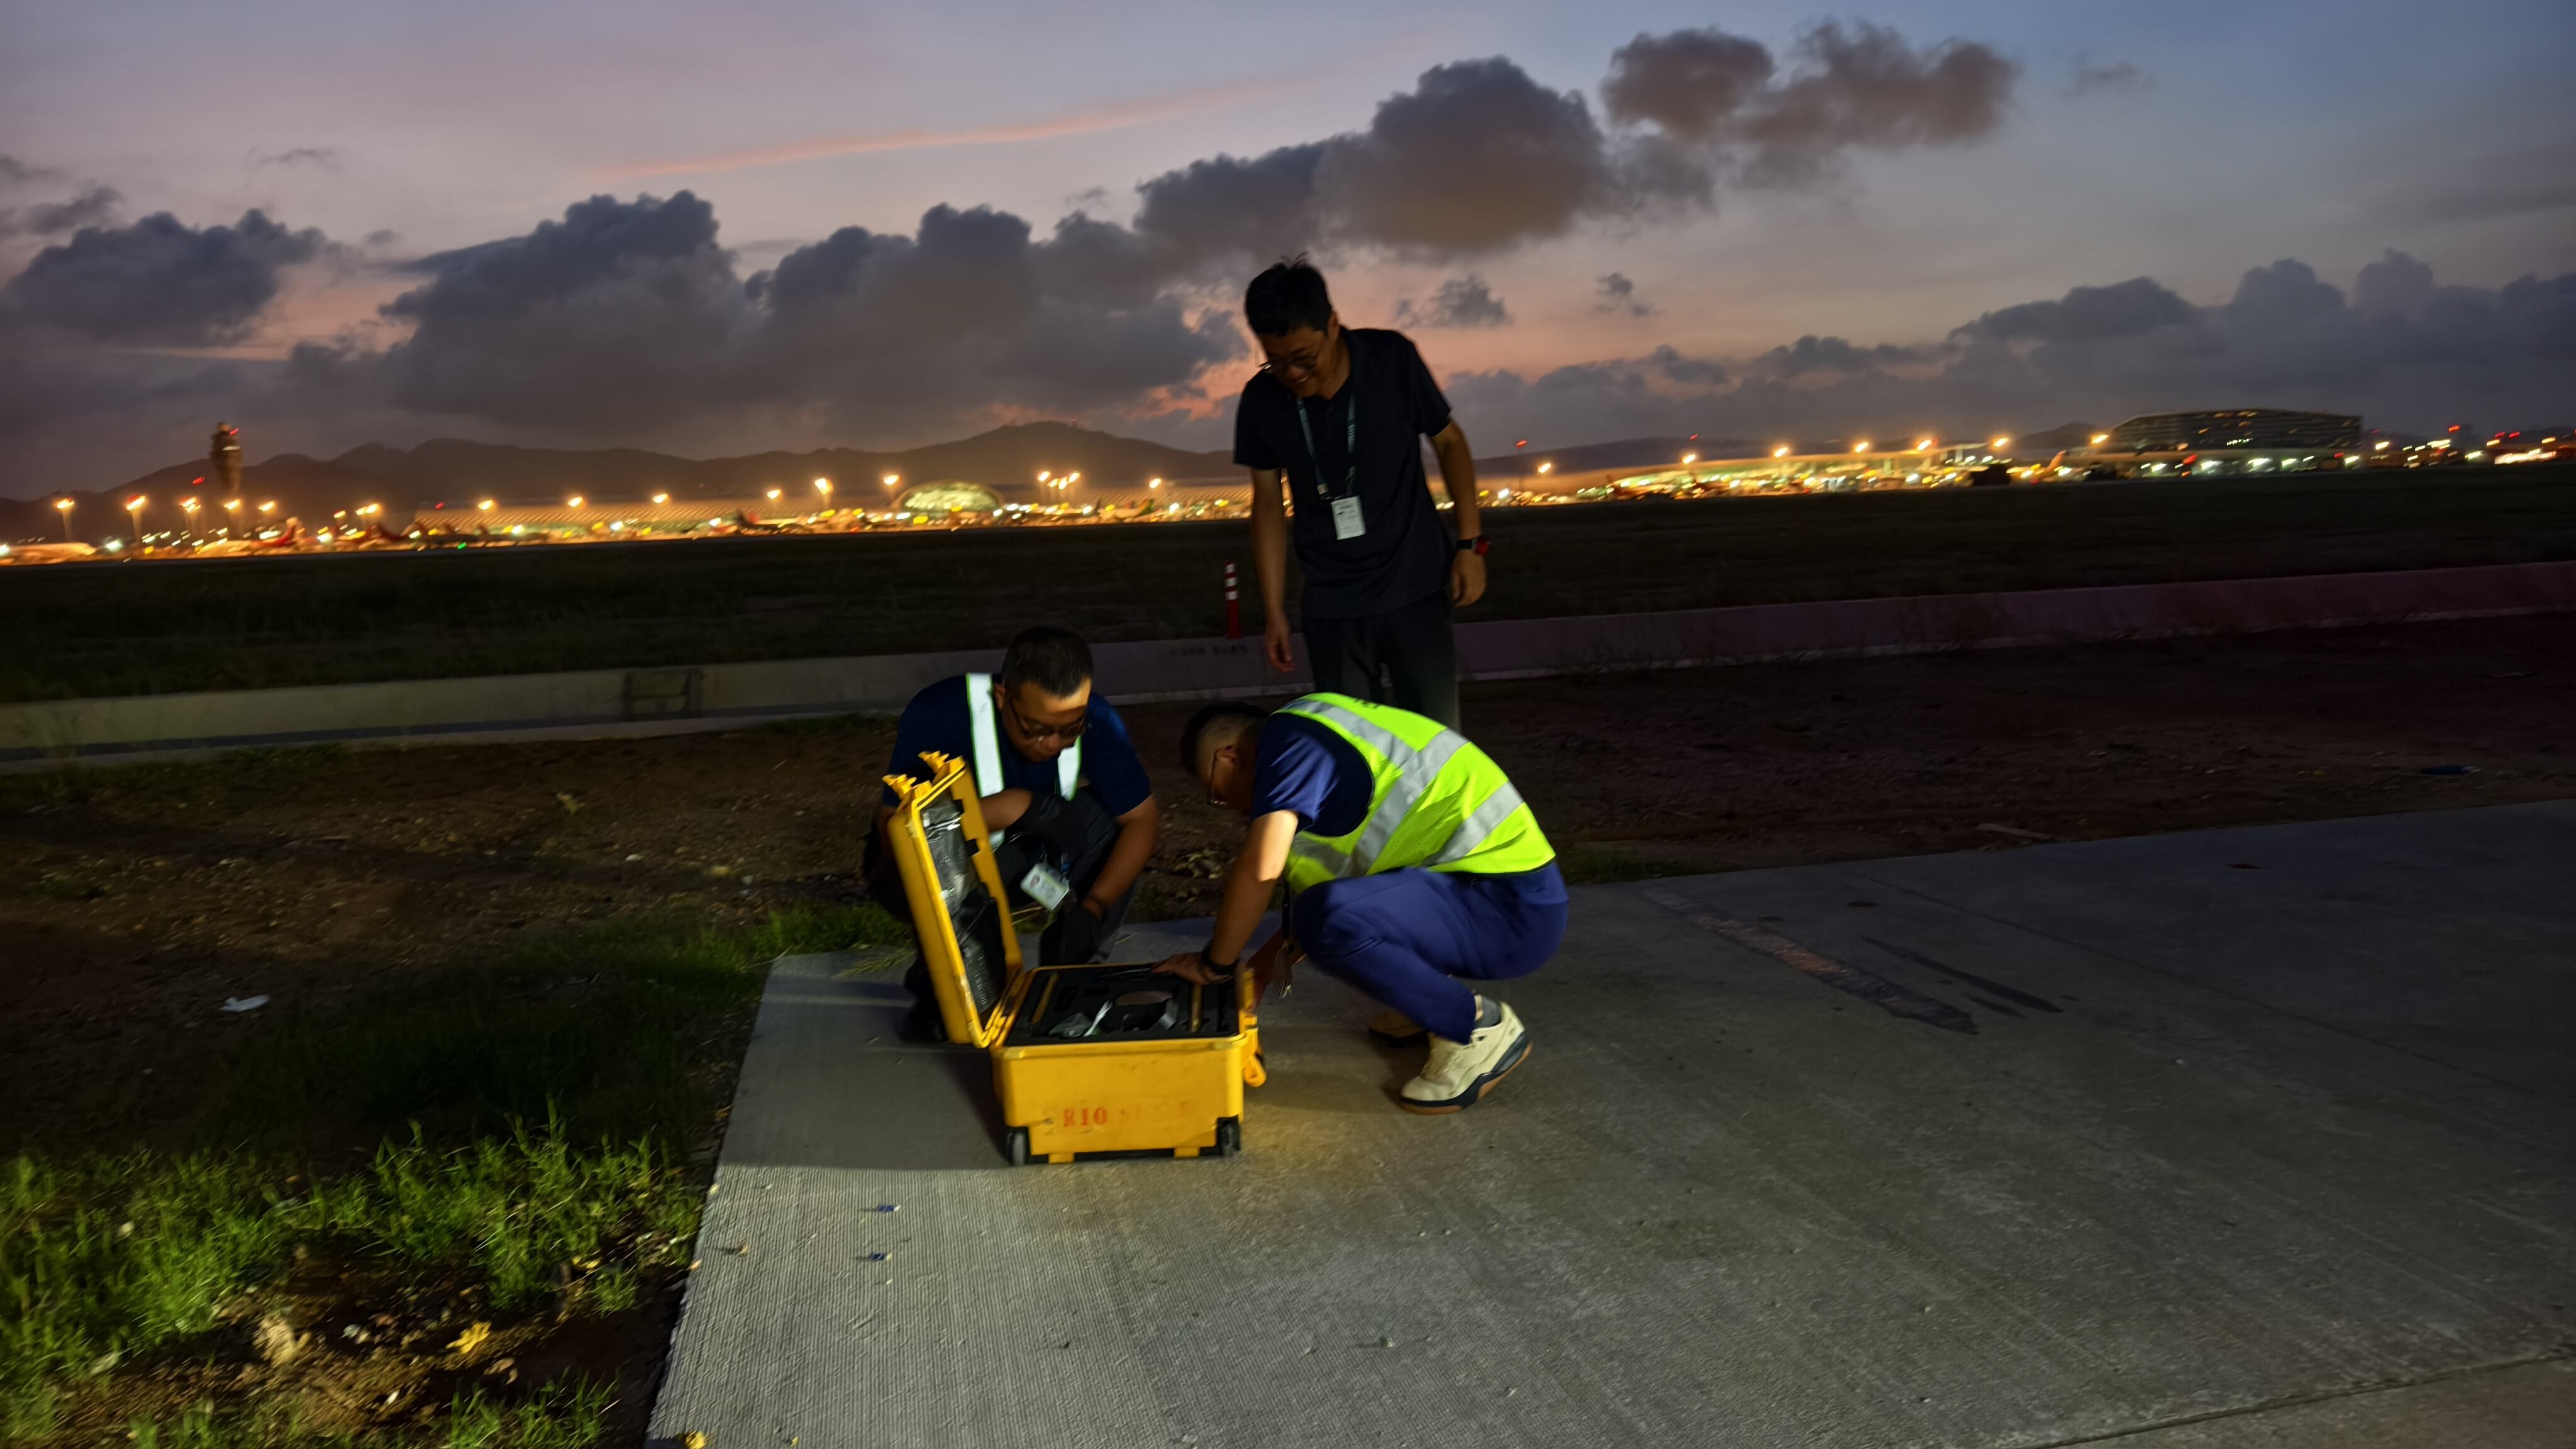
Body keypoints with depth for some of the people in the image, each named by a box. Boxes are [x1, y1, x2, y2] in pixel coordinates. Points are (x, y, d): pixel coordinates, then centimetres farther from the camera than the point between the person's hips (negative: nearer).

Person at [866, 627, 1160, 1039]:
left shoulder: (1094, 720, -21)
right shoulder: (938, 715, -31)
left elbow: (1145, 819, -16)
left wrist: (1093, 908, -30)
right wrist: (1001, 809, -40)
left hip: (1019, 854, 4)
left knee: (1106, 818, -23)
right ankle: (936, 993, -8)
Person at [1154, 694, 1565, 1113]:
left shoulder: (1288, 737, -11)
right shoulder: (1317, 737, 19)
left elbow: (1260, 870, -23)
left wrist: (1214, 964, -8)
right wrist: (1262, 968, 23)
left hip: (1512, 908, -10)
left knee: (1331, 918, -31)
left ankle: (1482, 1027, -8)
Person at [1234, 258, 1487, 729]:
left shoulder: (1393, 360, -11)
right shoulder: (1262, 401, -7)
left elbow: (1448, 442, 3)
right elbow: (1268, 502, 4)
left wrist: (1470, 543, -3)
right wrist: (1274, 611, 5)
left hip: (1414, 589, -1)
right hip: (1331, 605, 1)